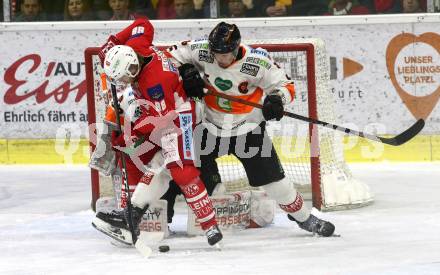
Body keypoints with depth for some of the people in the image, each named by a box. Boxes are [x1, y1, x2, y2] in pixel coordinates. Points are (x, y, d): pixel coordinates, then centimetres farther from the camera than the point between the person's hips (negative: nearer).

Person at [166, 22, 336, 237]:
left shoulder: (257, 62, -23)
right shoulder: (202, 51, -16)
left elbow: (285, 85, -12)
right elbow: (174, 53, 1)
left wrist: (277, 99, -33)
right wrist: (186, 72, -17)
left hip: (248, 127, -2)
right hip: (210, 126, 2)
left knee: (271, 176, -2)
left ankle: (303, 217, 13)